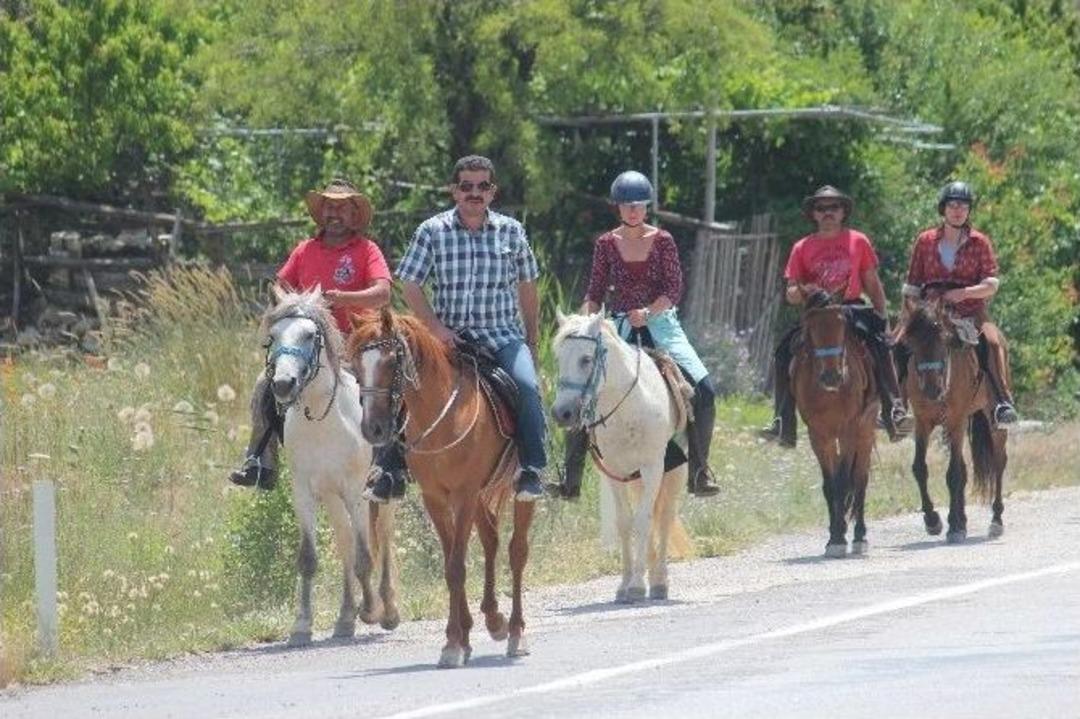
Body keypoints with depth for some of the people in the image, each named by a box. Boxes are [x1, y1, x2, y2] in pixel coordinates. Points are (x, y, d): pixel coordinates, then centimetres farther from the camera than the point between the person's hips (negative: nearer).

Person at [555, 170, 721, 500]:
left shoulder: (662, 241, 1)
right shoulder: (606, 244, 5)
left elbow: (674, 290, -4)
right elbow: (594, 294, 8)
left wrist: (648, 312, -21)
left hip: (660, 322, -1)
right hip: (621, 326, 1)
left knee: (704, 389, -18)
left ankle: (699, 467, -6)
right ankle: (571, 476, -3)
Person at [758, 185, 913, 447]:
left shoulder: (858, 242, 10)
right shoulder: (803, 248, 11)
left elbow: (872, 284, 13)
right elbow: (790, 294, 11)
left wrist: (881, 318, 4)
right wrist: (803, 291, -13)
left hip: (853, 310, -2)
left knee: (879, 343, -30)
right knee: (784, 351, -20)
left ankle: (895, 413, -33)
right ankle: (783, 424, -15)